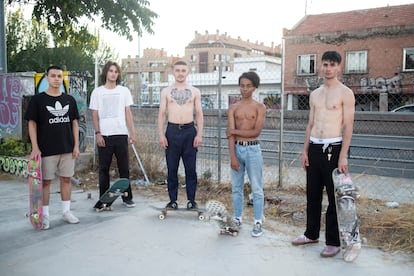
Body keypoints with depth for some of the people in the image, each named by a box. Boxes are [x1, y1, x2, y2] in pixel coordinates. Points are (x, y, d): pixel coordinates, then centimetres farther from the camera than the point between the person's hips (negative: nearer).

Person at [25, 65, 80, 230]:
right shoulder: (38, 100, -3)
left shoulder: (69, 100, 7)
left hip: (67, 148, 3)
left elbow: (74, 123, 10)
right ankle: (44, 215, 13)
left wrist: (76, 145, 4)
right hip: (46, 149, -3)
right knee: (45, 181, 3)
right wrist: (35, 148, -10)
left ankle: (66, 211, 22)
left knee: (66, 179, 9)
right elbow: (32, 124, -3)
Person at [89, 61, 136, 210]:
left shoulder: (124, 91, 9)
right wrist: (97, 133, -4)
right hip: (104, 136, 0)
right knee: (104, 169, 4)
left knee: (124, 168, 4)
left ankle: (127, 197, 13)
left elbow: (128, 113, 9)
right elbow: (94, 115, 5)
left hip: (121, 134, 1)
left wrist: (132, 133, 3)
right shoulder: (97, 92, 6)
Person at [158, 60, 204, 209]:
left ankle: (191, 200, 12)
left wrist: (199, 134, -5)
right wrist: (161, 134, -4)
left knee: (191, 168, 3)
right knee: (172, 168, 4)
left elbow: (199, 114, 5)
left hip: (190, 131, 0)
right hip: (172, 131, 1)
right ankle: (173, 200, 14)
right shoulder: (166, 91, 7)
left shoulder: (195, 91, 6)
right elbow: (162, 114, 5)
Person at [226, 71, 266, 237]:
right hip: (237, 149, 3)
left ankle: (258, 223, 9)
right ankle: (237, 219, 22)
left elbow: (256, 132, -12)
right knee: (236, 187, 10)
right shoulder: (233, 108, 6)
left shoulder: (259, 107, 0)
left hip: (252, 149, -3)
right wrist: (232, 157, -11)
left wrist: (235, 131, -7)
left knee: (256, 188, 2)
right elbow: (230, 134, -2)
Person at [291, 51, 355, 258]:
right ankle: (312, 234, 27)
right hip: (314, 147, 6)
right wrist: (305, 150, 10)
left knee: (334, 197, 1)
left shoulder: (345, 93, -5)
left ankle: (333, 242, 12)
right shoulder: (314, 94, 13)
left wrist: (343, 156, -16)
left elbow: (348, 126, -9)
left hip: (333, 148, -6)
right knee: (313, 194, 13)